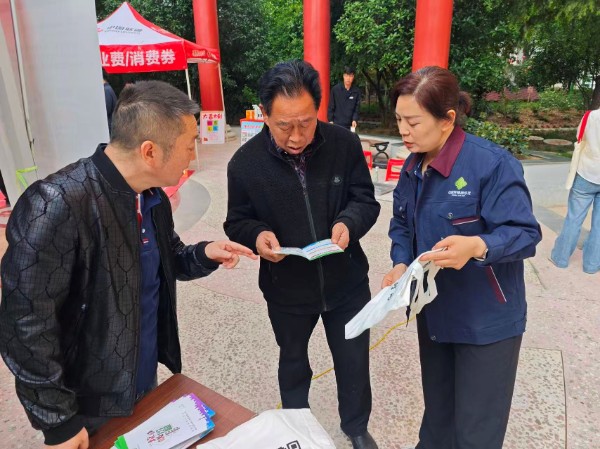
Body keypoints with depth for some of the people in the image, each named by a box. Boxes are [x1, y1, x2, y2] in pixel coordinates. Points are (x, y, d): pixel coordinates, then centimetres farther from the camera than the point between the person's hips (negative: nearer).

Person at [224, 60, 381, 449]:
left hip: (346, 282, 1)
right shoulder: (245, 163, -16)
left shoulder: (345, 144, -15)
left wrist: (348, 222, -28)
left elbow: (366, 200, -6)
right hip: (286, 289, 0)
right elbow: (237, 223, -5)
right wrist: (257, 236, -28)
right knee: (293, 363, 24)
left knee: (354, 362, 20)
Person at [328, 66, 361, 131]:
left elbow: (357, 108, 4)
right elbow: (330, 107, 1)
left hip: (349, 125, 2)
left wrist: (355, 120, -11)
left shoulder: (356, 92, 3)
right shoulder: (335, 89, -2)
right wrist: (330, 120, -5)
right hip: (336, 124, -2)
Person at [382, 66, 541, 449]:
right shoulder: (413, 168, 2)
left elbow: (524, 233, -23)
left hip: (486, 320, -6)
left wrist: (477, 246, -43)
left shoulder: (493, 163, -22)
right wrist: (401, 264, -11)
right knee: (437, 411, 27)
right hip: (433, 311, 7)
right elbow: (402, 226, 8)